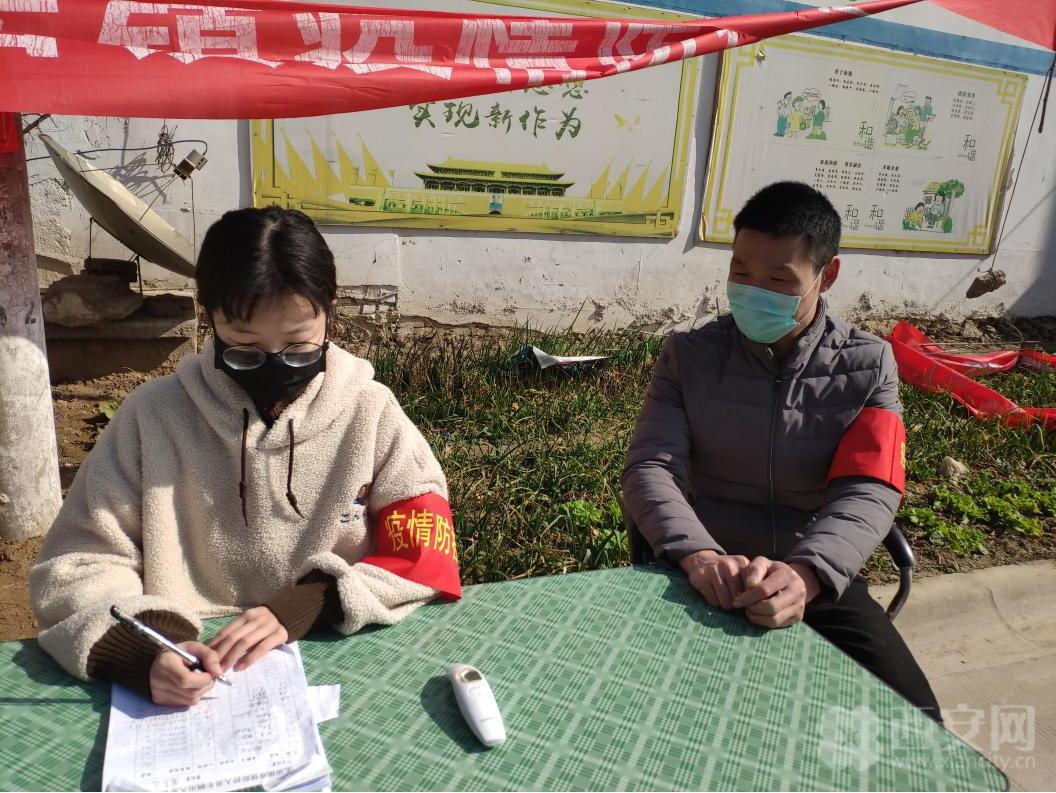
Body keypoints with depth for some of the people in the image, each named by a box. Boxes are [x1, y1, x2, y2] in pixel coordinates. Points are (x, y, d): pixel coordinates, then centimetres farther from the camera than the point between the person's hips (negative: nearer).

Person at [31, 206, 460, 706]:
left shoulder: (370, 413, -6)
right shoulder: (154, 415, -5)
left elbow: (426, 555, -6)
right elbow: (76, 563, -1)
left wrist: (297, 610, -17)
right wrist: (144, 651, -20)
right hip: (190, 684, 2)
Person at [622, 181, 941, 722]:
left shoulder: (868, 367, -1)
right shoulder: (688, 356, -1)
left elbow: (867, 492, -13)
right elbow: (650, 468, -11)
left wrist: (805, 572, -34)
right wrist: (698, 555, -32)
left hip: (819, 583, 1)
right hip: (705, 580, -1)